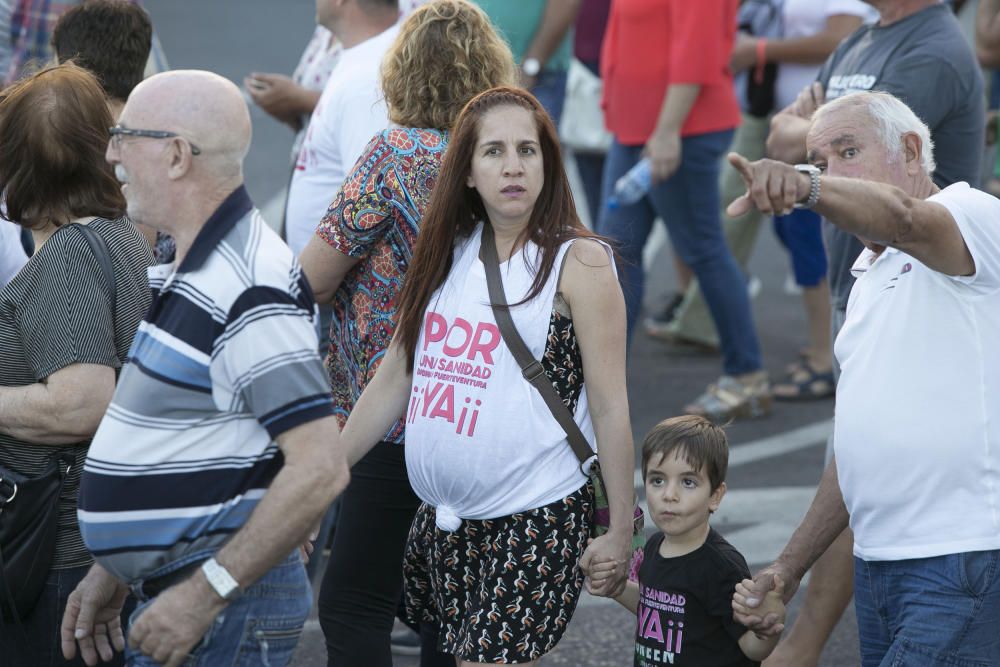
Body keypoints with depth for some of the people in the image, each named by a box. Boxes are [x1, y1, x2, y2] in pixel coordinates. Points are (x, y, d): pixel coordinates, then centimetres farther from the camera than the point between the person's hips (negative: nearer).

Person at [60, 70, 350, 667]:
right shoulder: (184, 275, 12)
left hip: (229, 615, -9)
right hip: (169, 593, 9)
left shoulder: (249, 293, -19)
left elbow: (319, 469, -25)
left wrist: (207, 594, -23)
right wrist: (114, 573, 16)